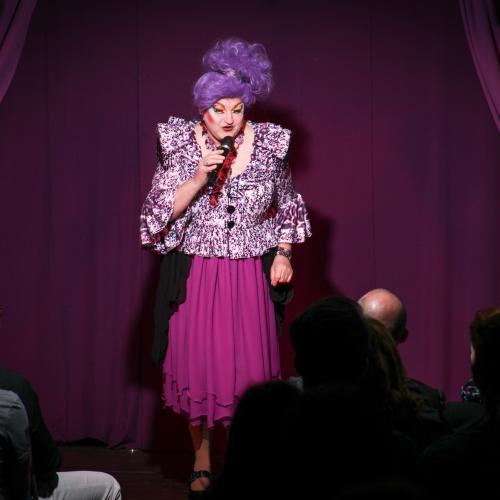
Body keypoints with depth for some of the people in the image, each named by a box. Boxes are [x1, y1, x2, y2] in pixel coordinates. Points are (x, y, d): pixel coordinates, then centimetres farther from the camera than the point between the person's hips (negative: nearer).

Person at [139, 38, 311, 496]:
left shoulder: (269, 144, -1)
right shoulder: (180, 144, -4)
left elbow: (288, 206, 13)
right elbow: (163, 212, -6)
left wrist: (284, 254, 3)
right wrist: (200, 177, -20)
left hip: (251, 275, 1)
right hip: (196, 275, 0)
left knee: (251, 366, -1)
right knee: (197, 364, 2)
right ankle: (202, 461, 17)